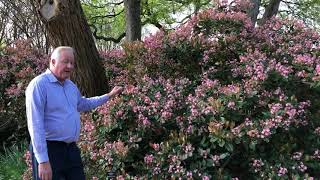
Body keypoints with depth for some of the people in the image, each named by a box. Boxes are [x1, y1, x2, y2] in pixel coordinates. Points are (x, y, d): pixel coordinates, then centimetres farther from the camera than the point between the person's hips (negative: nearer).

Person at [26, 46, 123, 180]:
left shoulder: (71, 85, 11)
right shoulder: (39, 84, -15)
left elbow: (83, 104, 32)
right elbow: (35, 125, -21)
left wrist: (109, 96, 30)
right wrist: (43, 161, -24)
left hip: (72, 149, 8)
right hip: (49, 150, -8)